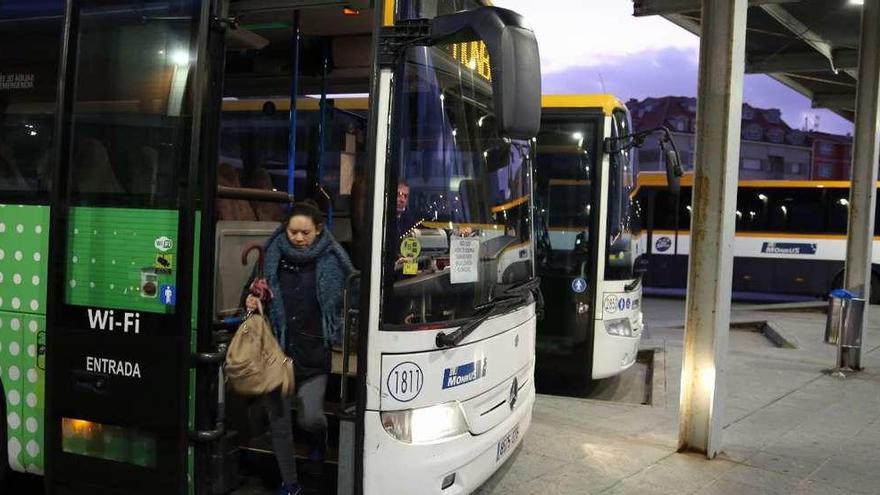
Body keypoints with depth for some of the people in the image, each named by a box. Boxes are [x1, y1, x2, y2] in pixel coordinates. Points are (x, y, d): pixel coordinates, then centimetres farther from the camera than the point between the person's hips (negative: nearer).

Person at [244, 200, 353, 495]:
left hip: (313, 354, -2)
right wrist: (253, 304, -5)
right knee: (279, 421, 8)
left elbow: (346, 303, 2)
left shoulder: (332, 261, -5)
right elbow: (263, 300, 15)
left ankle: (319, 435, 28)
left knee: (309, 417, -12)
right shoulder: (274, 258, 2)